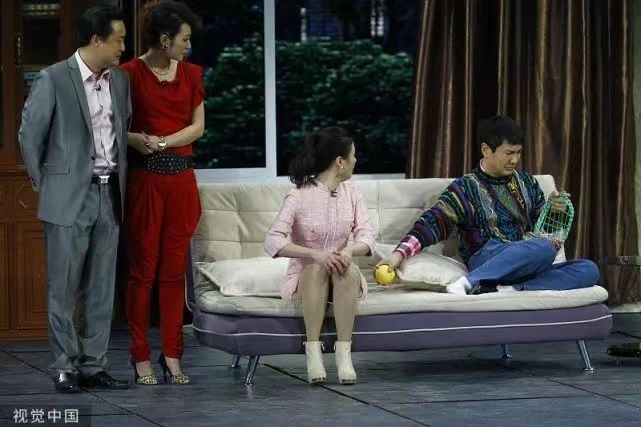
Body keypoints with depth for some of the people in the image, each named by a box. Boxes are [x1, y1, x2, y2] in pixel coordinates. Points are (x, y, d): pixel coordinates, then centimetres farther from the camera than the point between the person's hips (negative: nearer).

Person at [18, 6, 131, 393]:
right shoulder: (54, 79, -10)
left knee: (102, 288, 7)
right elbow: (29, 135, -2)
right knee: (64, 288, 1)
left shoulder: (120, 80, 7)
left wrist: (120, 179, 15)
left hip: (109, 195, 5)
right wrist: (45, 185, 4)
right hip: (69, 197, -5)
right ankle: (65, 369, 7)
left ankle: (93, 367, 13)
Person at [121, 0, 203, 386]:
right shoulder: (131, 74, -4)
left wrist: (162, 142, -9)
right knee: (144, 269, -1)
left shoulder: (191, 74, 10)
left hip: (181, 177, 4)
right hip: (145, 178, -4)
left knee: (175, 270, 5)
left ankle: (172, 356, 10)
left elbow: (198, 126, 6)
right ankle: (141, 358, 4)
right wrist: (139, 141, -22)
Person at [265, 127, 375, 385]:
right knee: (318, 269, -36)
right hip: (306, 276, -3)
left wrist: (350, 250, -29)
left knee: (347, 268, -32)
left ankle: (344, 353, -33)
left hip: (342, 276, 3)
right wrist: (315, 254, -35)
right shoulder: (299, 197, -12)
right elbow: (273, 242, -22)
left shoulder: (351, 194, 4)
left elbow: (366, 237, -5)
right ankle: (313, 352, -32)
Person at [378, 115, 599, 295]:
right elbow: (433, 223, -9)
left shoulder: (527, 182, 19)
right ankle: (469, 283, -34)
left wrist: (555, 212, 2)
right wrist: (400, 253, -25)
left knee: (589, 270, -20)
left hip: (527, 266, 6)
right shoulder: (465, 189, 2)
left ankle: (507, 290, -32)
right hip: (485, 260, -6)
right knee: (545, 248, -34)